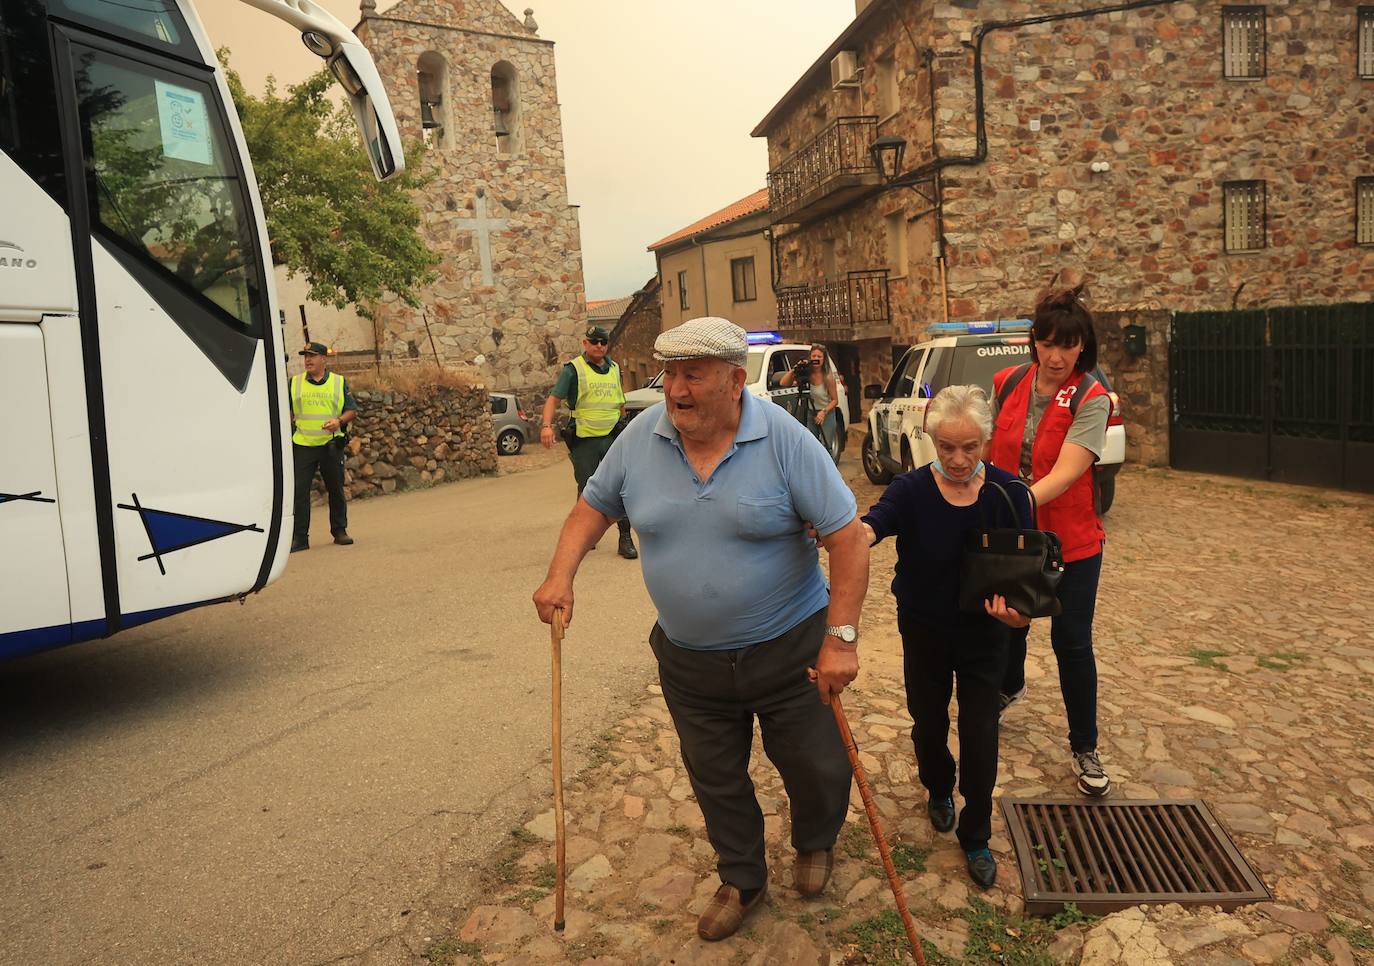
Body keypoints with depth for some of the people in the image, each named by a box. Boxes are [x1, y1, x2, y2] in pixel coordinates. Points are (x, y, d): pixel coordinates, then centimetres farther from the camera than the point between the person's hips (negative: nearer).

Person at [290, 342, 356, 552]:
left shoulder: (339, 382, 6)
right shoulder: (295, 383, 9)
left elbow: (352, 410, 6)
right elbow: (288, 412, 13)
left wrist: (339, 420, -13)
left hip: (331, 444, 0)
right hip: (302, 445, 0)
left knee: (336, 489, 8)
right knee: (299, 491, -4)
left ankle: (340, 531, 22)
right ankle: (300, 537, 2)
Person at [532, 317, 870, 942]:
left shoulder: (784, 439, -19)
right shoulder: (642, 436, -8)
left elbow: (847, 538, -18)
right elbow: (595, 505, 6)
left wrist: (840, 638, -21)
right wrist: (561, 575, -9)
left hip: (787, 647, -3)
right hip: (688, 658, 3)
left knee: (817, 767, 14)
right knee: (715, 777, 19)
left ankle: (815, 844, 49)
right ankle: (741, 881, 45)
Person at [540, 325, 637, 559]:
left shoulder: (614, 369, 14)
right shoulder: (573, 369, -3)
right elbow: (554, 398, -9)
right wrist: (547, 425, -24)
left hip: (613, 437, 4)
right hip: (584, 440, -3)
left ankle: (625, 539, 2)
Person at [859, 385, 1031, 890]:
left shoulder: (1007, 493, -14)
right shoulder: (912, 489, -18)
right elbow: (876, 522, -38)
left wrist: (1017, 606, -35)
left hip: (983, 634, 0)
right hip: (924, 630, 0)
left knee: (980, 734, 4)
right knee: (928, 724, 16)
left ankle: (976, 838, 25)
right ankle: (939, 790, 49)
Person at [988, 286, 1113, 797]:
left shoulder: (1090, 399, -17)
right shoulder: (1007, 383, -4)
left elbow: (1066, 473, -29)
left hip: (1071, 541, -4)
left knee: (1072, 642, 3)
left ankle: (1085, 749, 22)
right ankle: (1010, 687, 53)